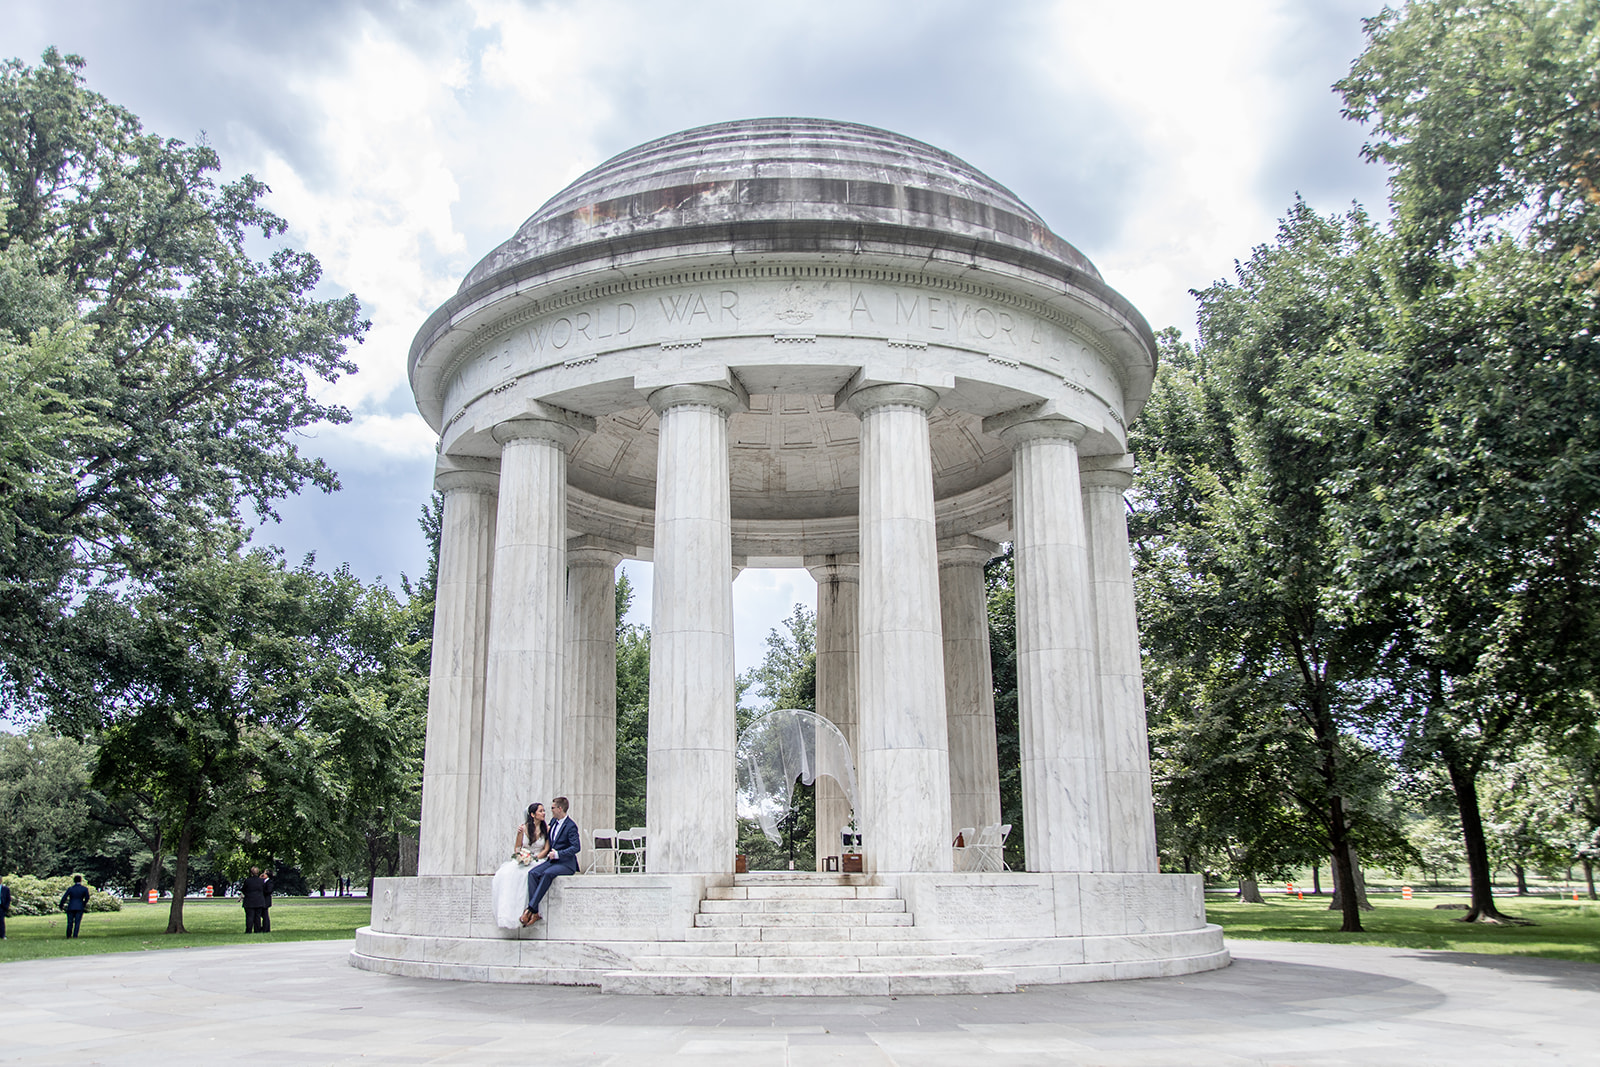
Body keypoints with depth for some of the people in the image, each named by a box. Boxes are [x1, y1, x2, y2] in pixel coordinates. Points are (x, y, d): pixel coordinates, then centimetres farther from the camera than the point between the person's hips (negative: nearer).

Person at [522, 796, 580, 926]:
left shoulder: (571, 826, -9)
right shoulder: (553, 823, 16)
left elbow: (576, 847, -17)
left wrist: (557, 854, -20)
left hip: (566, 863, -7)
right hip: (552, 861, 7)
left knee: (548, 873, -34)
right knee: (533, 873, -19)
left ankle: (531, 909, -33)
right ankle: (535, 913, -27)